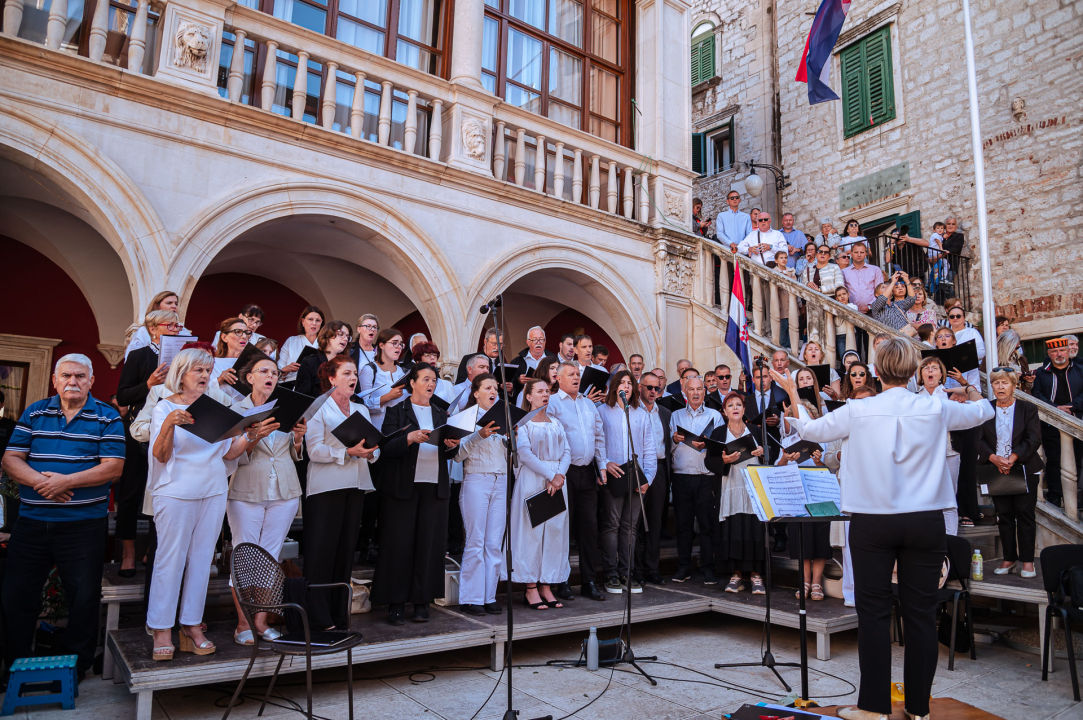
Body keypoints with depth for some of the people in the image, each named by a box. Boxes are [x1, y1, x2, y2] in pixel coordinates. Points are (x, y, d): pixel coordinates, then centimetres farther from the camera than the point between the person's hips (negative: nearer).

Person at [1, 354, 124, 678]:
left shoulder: (107, 417, -1)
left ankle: (75, 665, 24)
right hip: (31, 521, 3)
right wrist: (39, 481, -16)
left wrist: (65, 481, -19)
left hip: (84, 524, -3)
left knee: (84, 597, 5)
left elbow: (113, 468, -9)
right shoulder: (34, 413, 8)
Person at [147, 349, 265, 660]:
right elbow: (160, 455, -10)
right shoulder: (165, 407, -1)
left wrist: (251, 435, -6)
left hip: (213, 493, 4)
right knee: (170, 559, -1)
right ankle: (162, 631, 10)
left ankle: (192, 627, 16)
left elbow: (228, 452, 9)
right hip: (176, 493, -4)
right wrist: (169, 424, -25)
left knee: (202, 559, 7)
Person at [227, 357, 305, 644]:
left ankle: (261, 620, 18)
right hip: (246, 493, -3)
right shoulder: (236, 409, -1)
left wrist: (298, 438, -7)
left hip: (284, 493, 3)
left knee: (270, 556, 8)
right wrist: (255, 437, -22)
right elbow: (234, 457, -7)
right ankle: (243, 622, 13)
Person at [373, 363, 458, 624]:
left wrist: (451, 445, -8)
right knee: (400, 543, -2)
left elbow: (447, 454, 14)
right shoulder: (397, 412, 4)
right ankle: (396, 603, 9)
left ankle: (422, 601, 11)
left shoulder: (441, 414, 17)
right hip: (403, 485, -3)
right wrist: (410, 438, -23)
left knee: (429, 543, 2)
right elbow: (387, 448, -8)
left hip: (435, 486, 4)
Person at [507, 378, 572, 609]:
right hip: (532, 480, -5)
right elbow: (525, 453, -11)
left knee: (555, 530, 4)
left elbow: (566, 451, 7)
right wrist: (550, 475, -16)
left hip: (557, 480, 5)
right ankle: (531, 588, 3)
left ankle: (547, 586, 11)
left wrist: (560, 475, -11)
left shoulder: (556, 423, 16)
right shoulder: (523, 422, 1)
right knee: (531, 531, -4)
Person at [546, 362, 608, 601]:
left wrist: (602, 466, 8)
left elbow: (599, 436, 18)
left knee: (589, 525, 6)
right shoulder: (552, 403, -3)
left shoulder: (588, 404, 17)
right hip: (566, 471, -5)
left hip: (587, 472, 6)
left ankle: (589, 582, 14)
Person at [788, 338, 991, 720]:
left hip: (872, 522, -2)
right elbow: (982, 413, 18)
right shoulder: (935, 408, -3)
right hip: (925, 522, 2)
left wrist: (797, 415, 28)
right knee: (921, 612, 10)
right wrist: (976, 397, 41)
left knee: (873, 612, 7)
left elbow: (810, 431, 5)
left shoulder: (858, 411, -8)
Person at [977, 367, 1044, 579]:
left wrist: (1012, 458, -19)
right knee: (1004, 515, 6)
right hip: (997, 471, 2)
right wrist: (994, 458, -16)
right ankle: (1009, 558, 15)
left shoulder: (1028, 409, 2)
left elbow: (1034, 439, -8)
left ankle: (1027, 560, 8)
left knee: (1025, 513, 0)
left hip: (1024, 470, -2)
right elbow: (979, 440, 0)